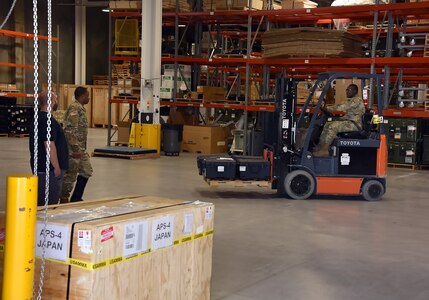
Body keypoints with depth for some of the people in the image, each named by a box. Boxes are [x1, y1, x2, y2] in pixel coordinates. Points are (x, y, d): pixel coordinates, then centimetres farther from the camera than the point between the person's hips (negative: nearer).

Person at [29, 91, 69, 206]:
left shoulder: (39, 118, 14)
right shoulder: (48, 120, -18)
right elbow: (49, 145, -24)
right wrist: (56, 167, -18)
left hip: (40, 166, 10)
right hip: (49, 169, -10)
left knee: (41, 201, 16)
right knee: (51, 201, -5)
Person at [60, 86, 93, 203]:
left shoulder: (80, 108, 15)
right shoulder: (74, 108, -16)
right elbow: (70, 130, -23)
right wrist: (76, 149, -24)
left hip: (80, 148, 10)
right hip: (74, 149, -10)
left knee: (86, 171, 13)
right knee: (70, 175, -1)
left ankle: (76, 198, 20)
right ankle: (64, 200, 10)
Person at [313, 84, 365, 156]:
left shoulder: (357, 100, -11)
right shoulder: (351, 100, 23)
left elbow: (343, 107, -20)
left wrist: (328, 109, -21)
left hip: (354, 124, -11)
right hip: (349, 122, 11)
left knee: (333, 126, -27)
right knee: (327, 125, 1)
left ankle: (324, 150, -28)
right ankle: (320, 147, -7)